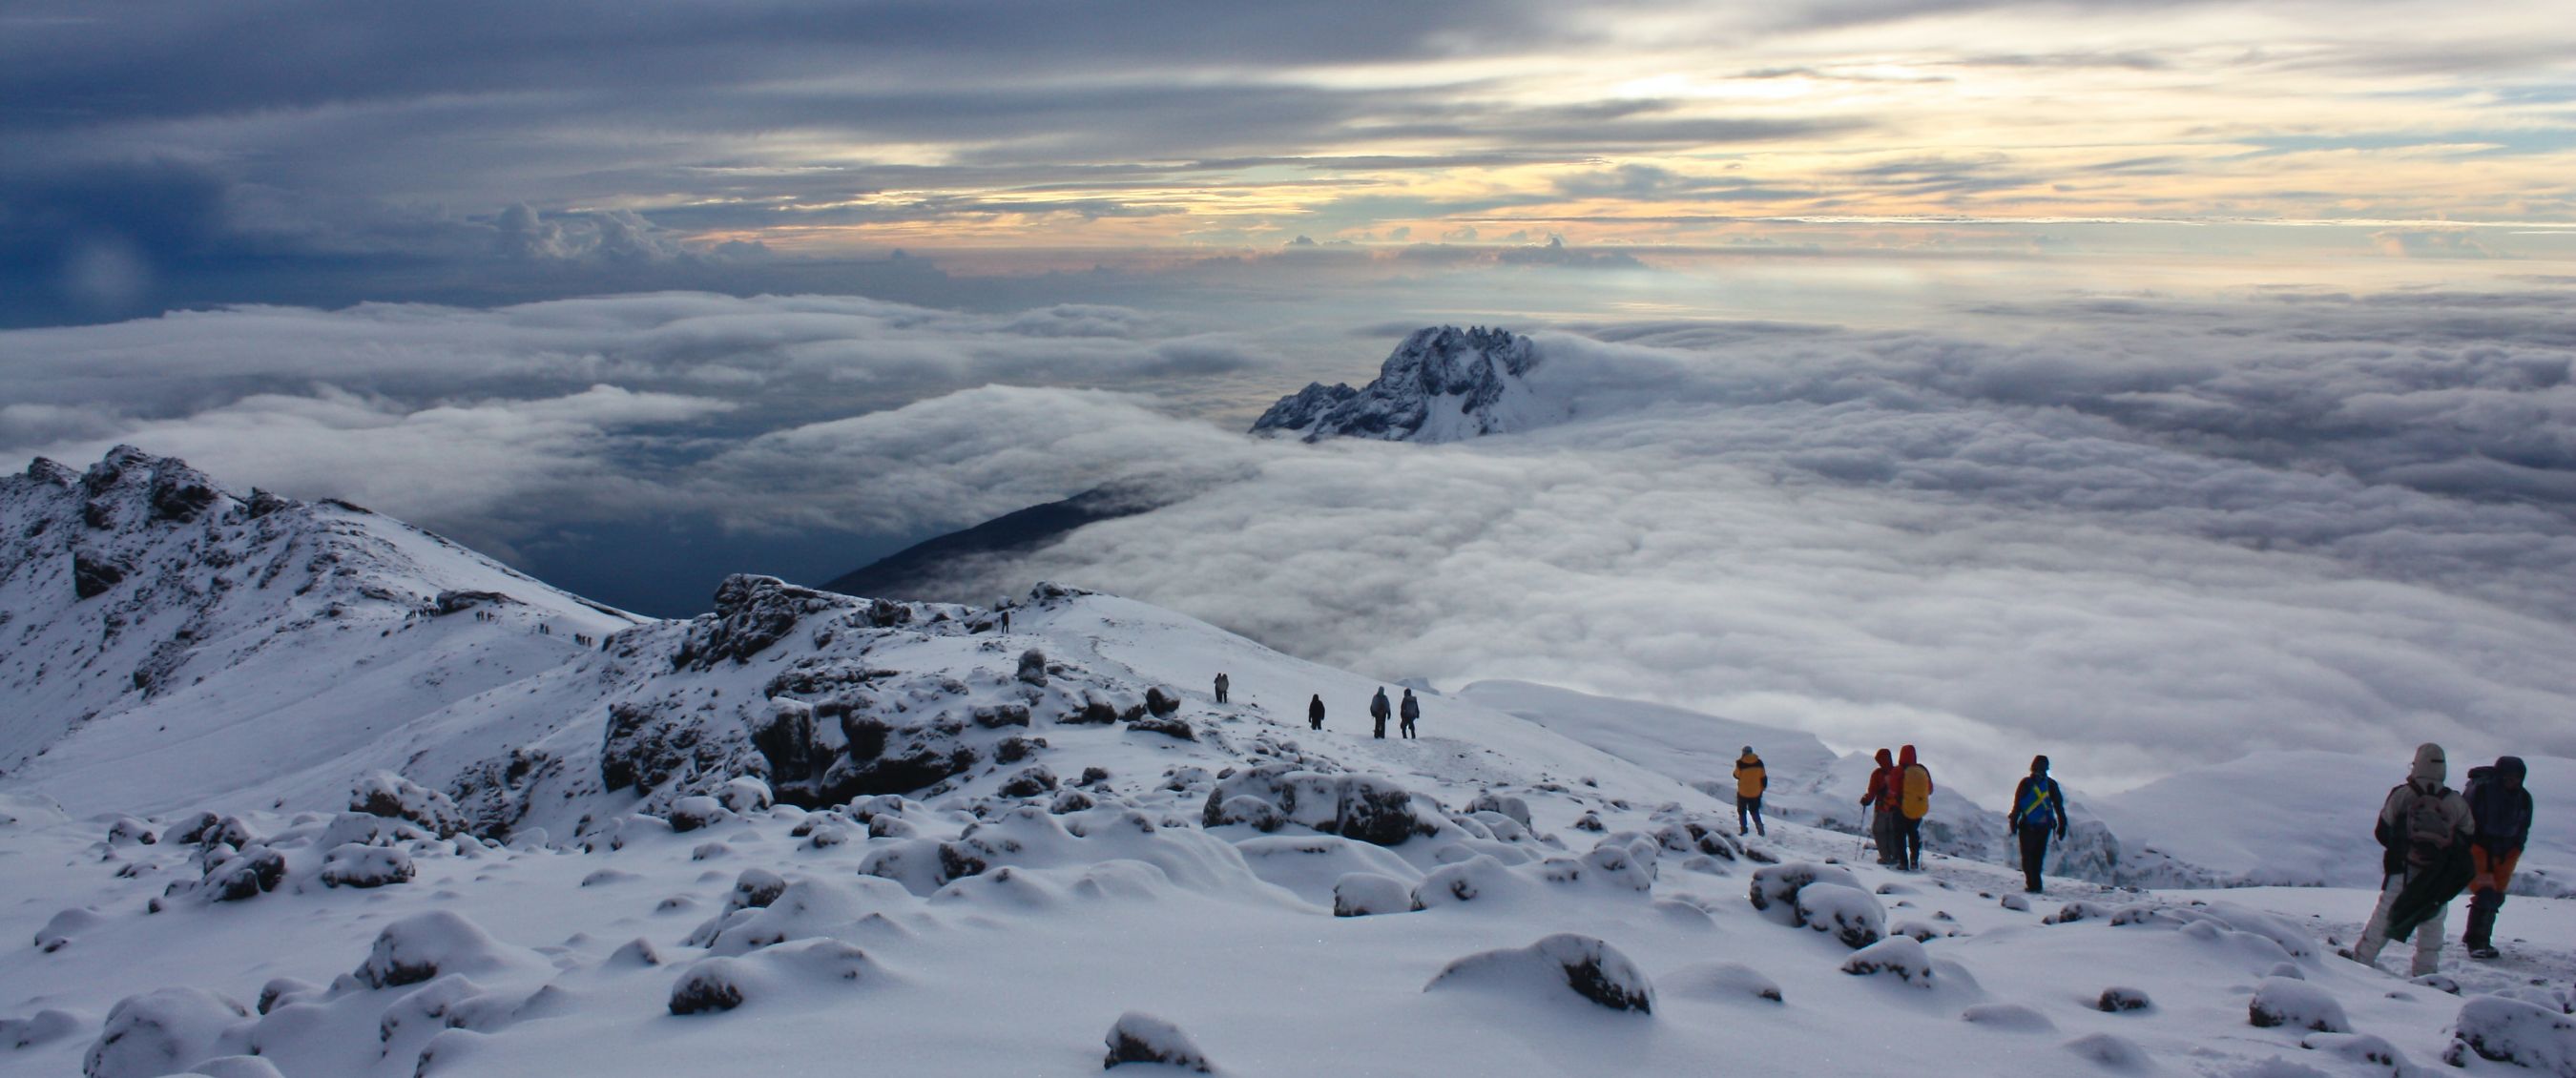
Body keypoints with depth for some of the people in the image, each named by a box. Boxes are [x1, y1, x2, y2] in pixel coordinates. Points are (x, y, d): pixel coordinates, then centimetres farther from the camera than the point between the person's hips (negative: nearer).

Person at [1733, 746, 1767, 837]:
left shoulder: (1740, 763, -18)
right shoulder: (1758, 762, -7)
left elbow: (1736, 775, -5)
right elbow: (1763, 777, 1)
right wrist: (1763, 788, 14)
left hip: (1743, 792, -3)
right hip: (1756, 792, 3)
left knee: (1741, 811, 14)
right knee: (1754, 811, 19)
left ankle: (1743, 829, 11)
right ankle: (1759, 826, 4)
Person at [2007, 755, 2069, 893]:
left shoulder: (2026, 783, -5)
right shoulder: (2051, 784, 3)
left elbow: (2017, 805, -6)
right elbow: (2059, 806, 4)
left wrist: (2013, 822, -1)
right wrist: (2062, 825, 9)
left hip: (2027, 826, -3)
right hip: (2045, 826, 3)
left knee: (2028, 856, 5)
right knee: (2038, 856, 15)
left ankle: (2033, 884, -5)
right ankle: (2035, 883, 16)